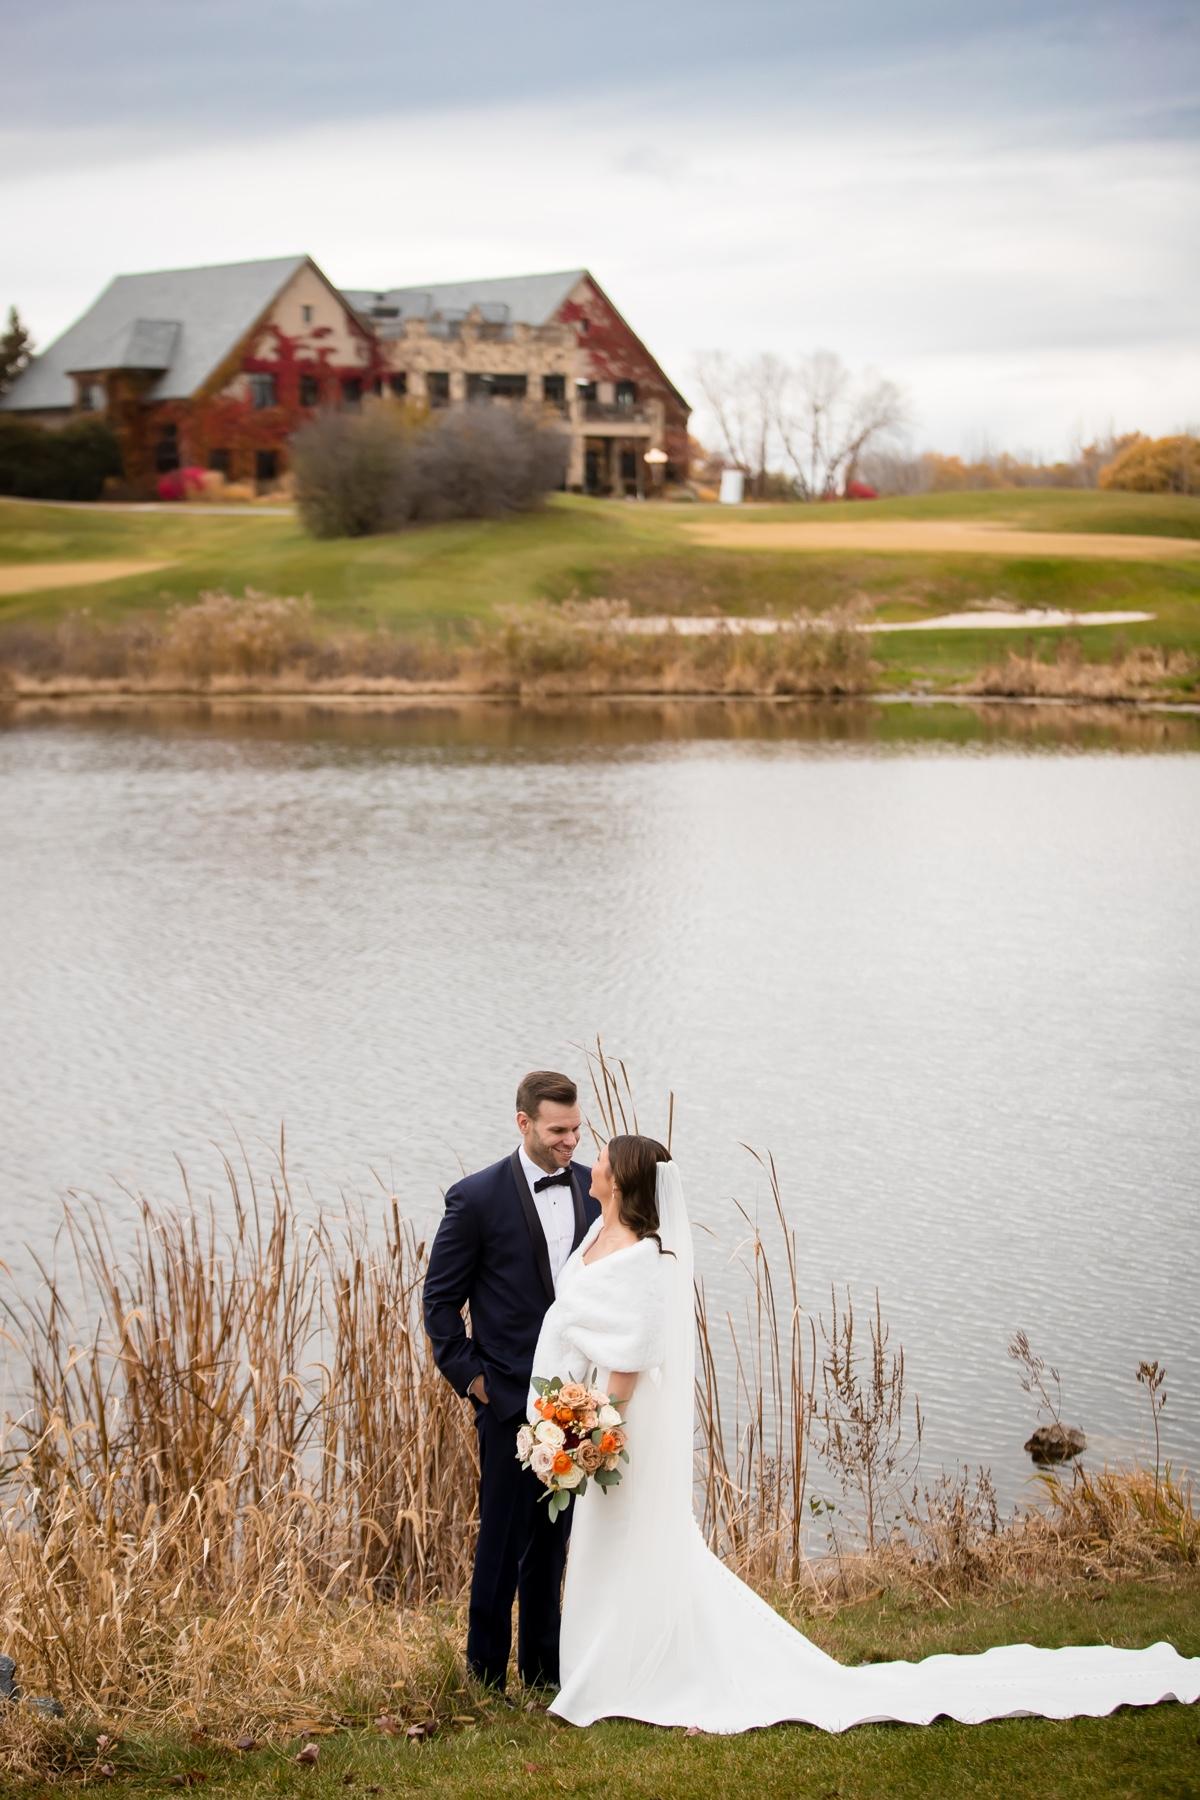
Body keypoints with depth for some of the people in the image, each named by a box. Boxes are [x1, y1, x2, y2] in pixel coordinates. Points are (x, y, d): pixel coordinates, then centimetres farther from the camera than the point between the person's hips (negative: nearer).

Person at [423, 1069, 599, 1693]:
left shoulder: (595, 1189, 3)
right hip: (511, 1396, -4)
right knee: (505, 1538, 1)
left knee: (553, 1537, 14)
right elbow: (440, 1298, -3)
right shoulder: (478, 1197, -10)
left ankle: (543, 1667, 25)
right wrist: (468, 1375, -7)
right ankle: (485, 1674, 12)